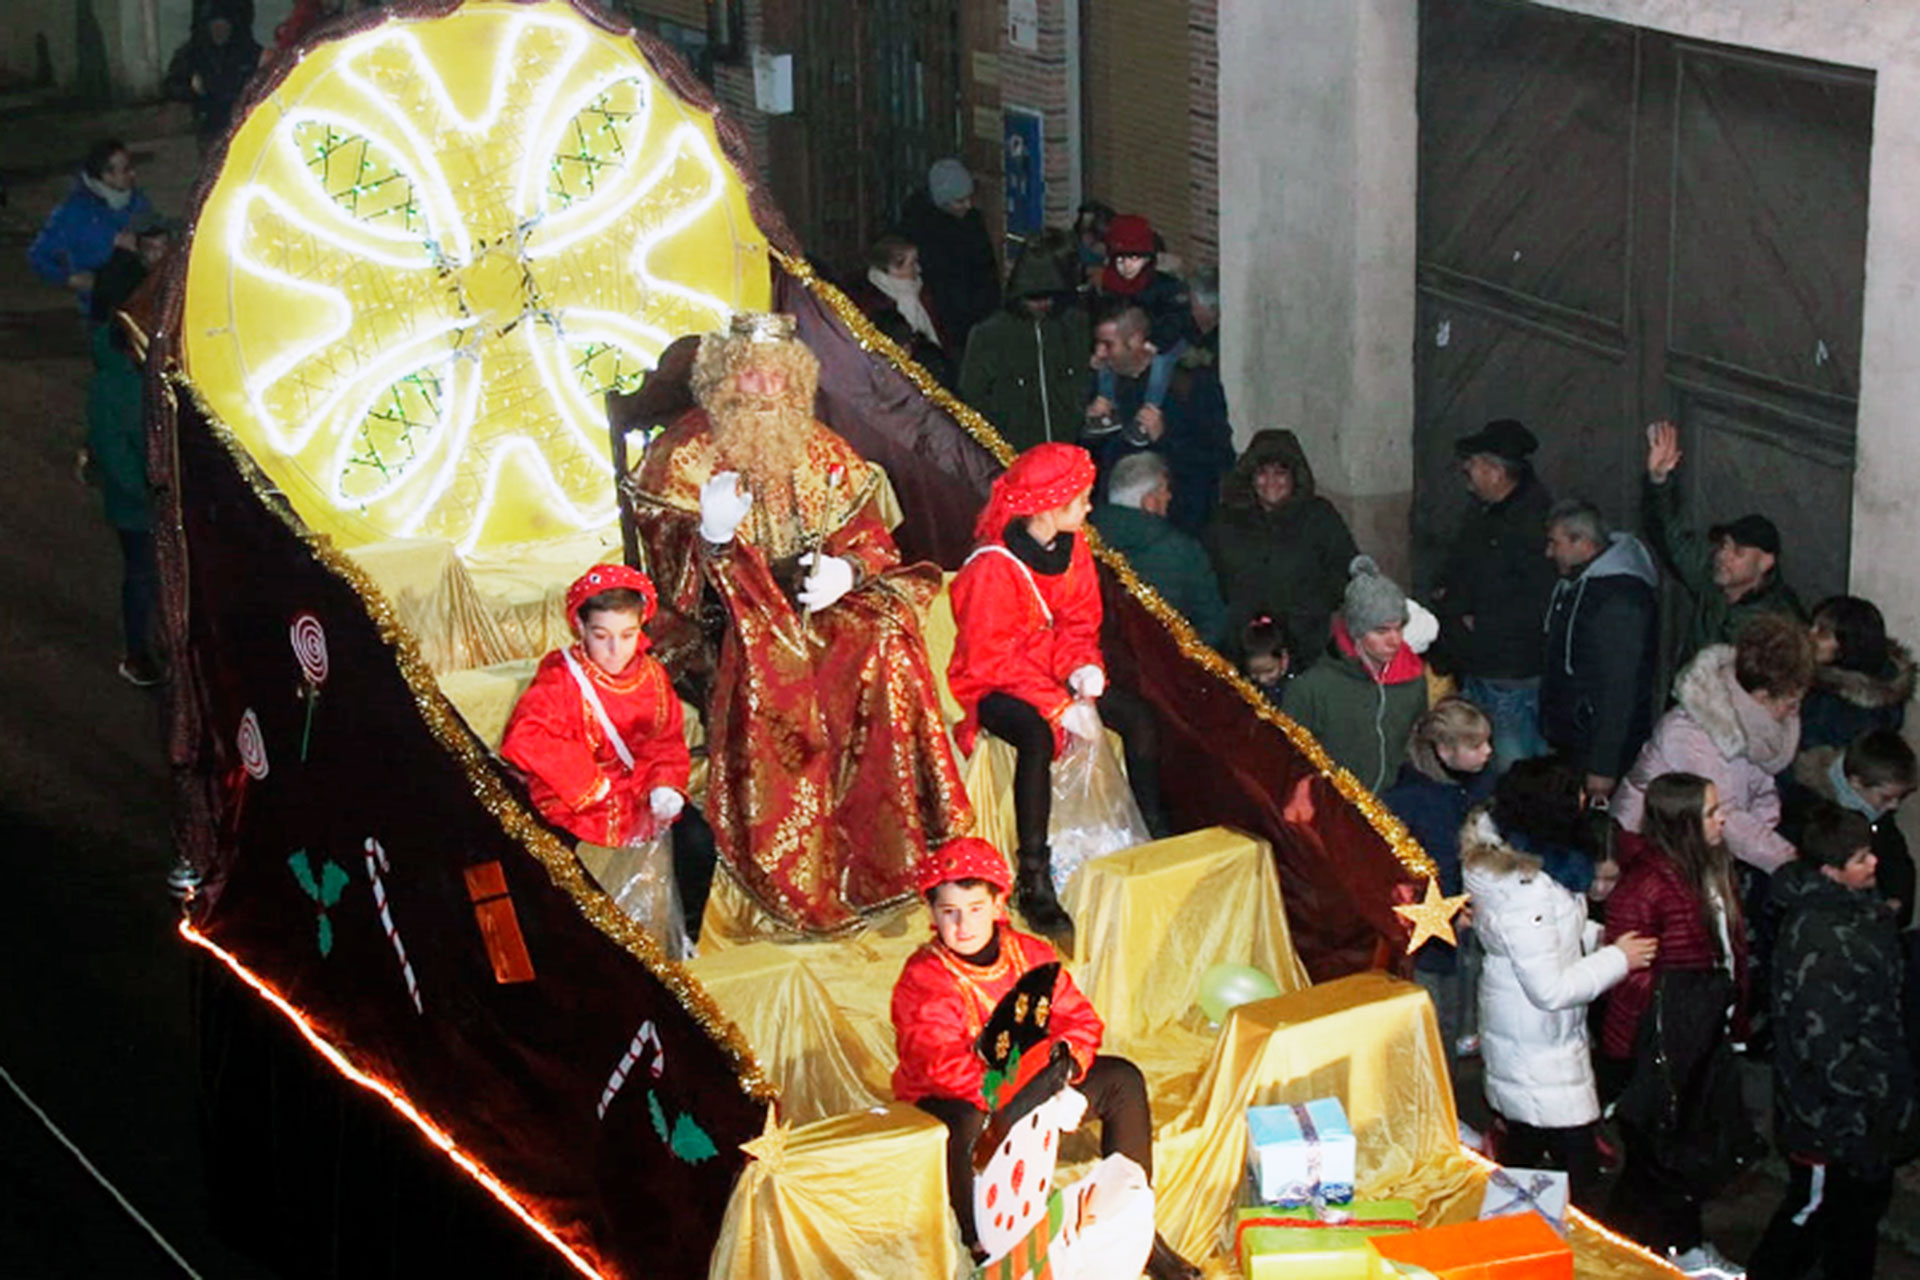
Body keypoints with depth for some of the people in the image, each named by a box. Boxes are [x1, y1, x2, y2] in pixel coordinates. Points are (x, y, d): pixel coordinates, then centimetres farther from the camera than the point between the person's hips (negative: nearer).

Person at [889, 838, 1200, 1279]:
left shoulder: (1030, 954, 0)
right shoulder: (923, 979, -20)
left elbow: (1078, 1017, -1)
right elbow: (940, 1062, -31)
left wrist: (1063, 1062, -23)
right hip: (947, 1097, -6)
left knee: (1122, 1080, -3)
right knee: (974, 1124, -42)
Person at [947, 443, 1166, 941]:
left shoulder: (1071, 547, -1)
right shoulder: (993, 566, -24)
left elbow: (1080, 621, 9)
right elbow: (991, 658, -23)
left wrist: (1084, 667, -14)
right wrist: (1059, 705, -26)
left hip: (1052, 673, 8)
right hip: (992, 687, -8)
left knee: (1137, 715, -8)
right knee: (1037, 736, -36)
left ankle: (1158, 835, 9)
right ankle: (1033, 880, -34)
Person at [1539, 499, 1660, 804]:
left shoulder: (1621, 599, -21)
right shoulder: (1574, 586, 11)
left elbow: (1619, 689, -23)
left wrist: (1603, 769, -24)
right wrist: (1551, 739, 20)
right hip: (1569, 746, 9)